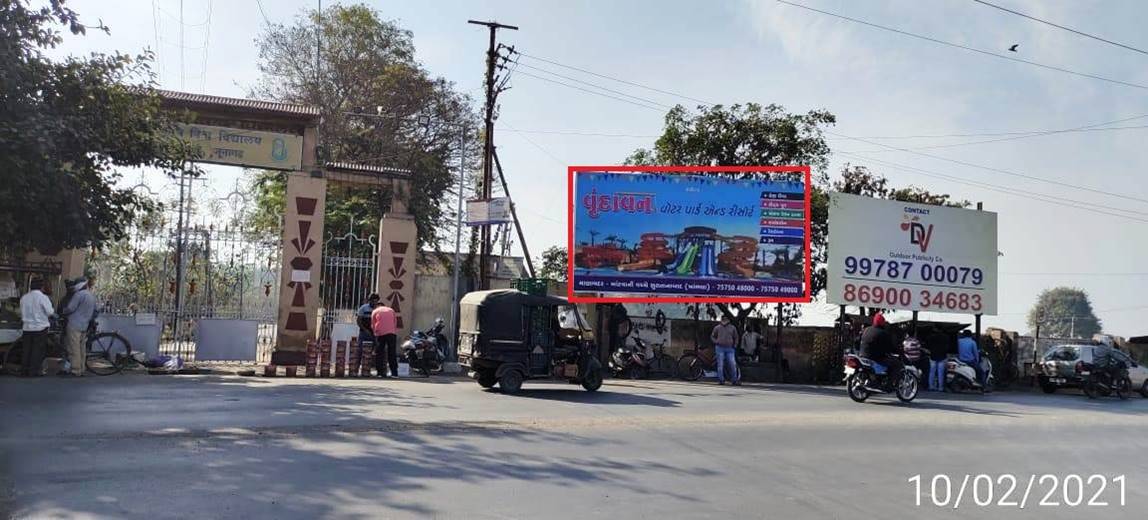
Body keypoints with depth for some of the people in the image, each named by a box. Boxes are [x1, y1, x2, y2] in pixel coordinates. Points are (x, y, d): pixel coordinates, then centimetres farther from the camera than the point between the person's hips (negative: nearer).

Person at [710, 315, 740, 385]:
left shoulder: (732, 328, 9)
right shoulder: (717, 328, 5)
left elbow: (736, 337, 19)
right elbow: (712, 336, 13)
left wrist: (735, 345, 6)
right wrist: (716, 342, -4)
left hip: (730, 349, 1)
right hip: (720, 348, -1)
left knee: (733, 364, -6)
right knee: (720, 365, -2)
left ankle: (734, 380, 3)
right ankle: (721, 380, 4)